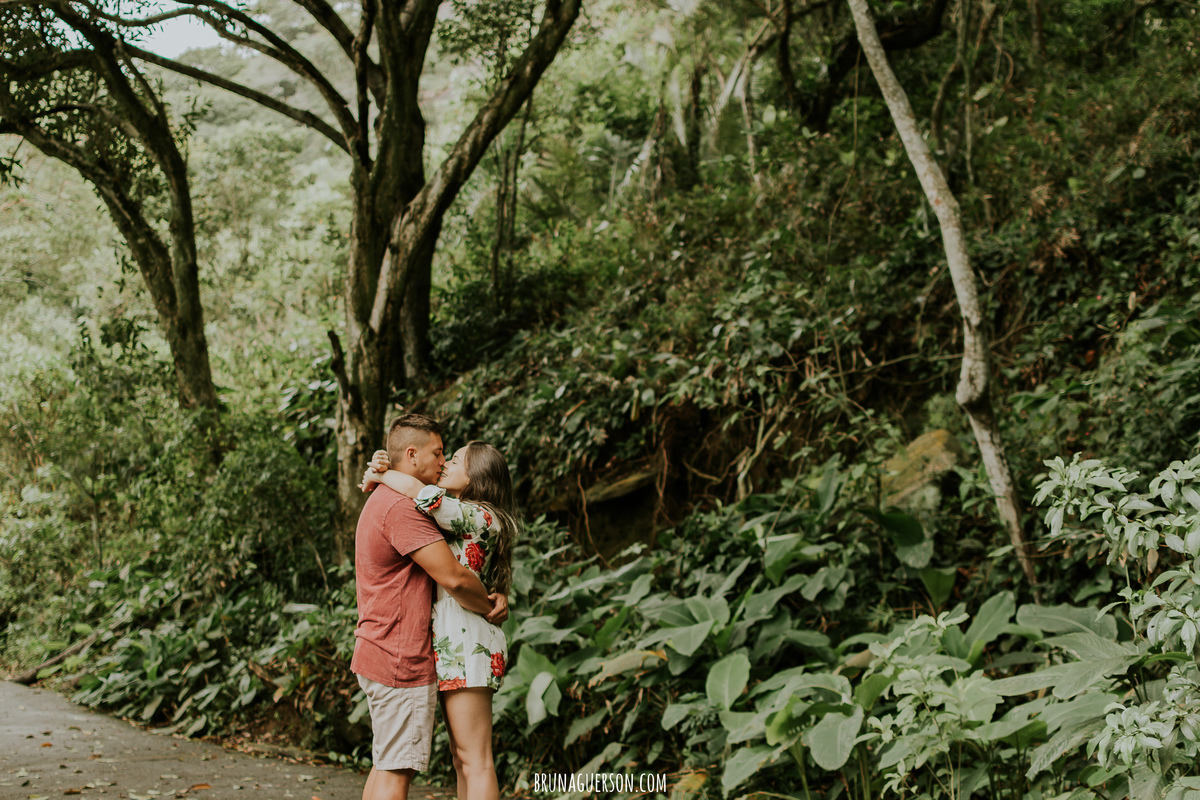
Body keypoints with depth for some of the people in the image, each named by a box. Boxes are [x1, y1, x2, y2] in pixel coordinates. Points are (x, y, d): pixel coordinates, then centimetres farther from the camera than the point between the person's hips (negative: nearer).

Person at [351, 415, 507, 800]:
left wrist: (492, 594, 3)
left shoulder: (382, 501, 18)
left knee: (385, 765, 16)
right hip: (402, 661, -11)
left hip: (378, 654, 11)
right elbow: (453, 578, -22)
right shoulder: (402, 507, -18)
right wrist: (491, 608, -4)